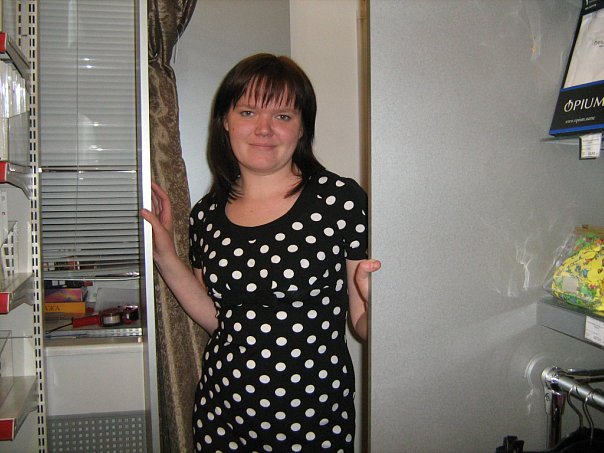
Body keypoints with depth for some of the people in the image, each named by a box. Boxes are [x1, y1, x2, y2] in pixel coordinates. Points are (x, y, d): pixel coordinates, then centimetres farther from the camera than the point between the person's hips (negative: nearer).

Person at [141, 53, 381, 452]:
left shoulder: (341, 199, -12)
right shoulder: (207, 215, 1)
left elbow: (361, 322, -7)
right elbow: (217, 318, 8)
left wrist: (375, 304, -28)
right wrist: (166, 257, 2)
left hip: (315, 416, -3)